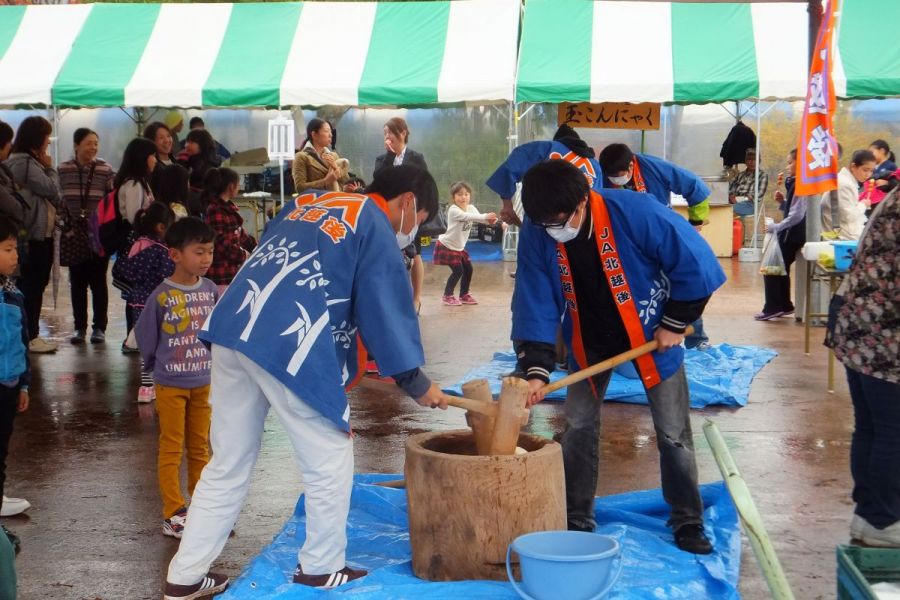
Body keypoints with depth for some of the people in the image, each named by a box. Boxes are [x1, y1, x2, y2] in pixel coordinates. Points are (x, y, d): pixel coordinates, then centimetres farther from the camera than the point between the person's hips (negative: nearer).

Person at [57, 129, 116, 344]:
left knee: (98, 281, 4)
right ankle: (80, 327, 16)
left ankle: (99, 327, 12)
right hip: (74, 233, 1)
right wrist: (65, 223, 1)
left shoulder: (105, 170, -1)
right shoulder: (63, 170, 2)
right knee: (77, 282, 7)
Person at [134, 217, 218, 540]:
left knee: (200, 448, 15)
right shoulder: (162, 295, -15)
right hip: (171, 384, -4)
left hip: (204, 382, 4)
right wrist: (158, 365, 7)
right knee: (171, 449, 4)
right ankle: (174, 516, 9)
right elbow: (145, 333, -4)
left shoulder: (211, 291, -2)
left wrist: (211, 360, 7)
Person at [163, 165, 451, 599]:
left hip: (231, 331, 8)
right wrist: (416, 383, 10)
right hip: (290, 347, -8)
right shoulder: (375, 229, 2)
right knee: (330, 461, 10)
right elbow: (388, 310, 0)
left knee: (227, 465, 15)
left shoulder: (307, 204, 25)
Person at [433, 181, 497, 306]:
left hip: (459, 247, 8)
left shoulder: (471, 208, -1)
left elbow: (478, 218, -16)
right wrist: (486, 216, -47)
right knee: (458, 271, -10)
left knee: (468, 269, 7)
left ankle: (464, 295, 25)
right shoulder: (453, 210, -24)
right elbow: (467, 217, -39)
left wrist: (490, 220, -39)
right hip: (446, 245, -8)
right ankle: (447, 296, 6)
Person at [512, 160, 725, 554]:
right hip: (590, 340, 3)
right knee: (577, 428, 4)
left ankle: (687, 522, 17)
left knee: (673, 433, 1)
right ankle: (577, 521, 20)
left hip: (650, 332, -3)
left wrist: (675, 322, -15)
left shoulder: (635, 212, -32)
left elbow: (697, 264, -22)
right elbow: (535, 304, -15)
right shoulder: (536, 233, -20)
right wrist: (536, 369, -24)